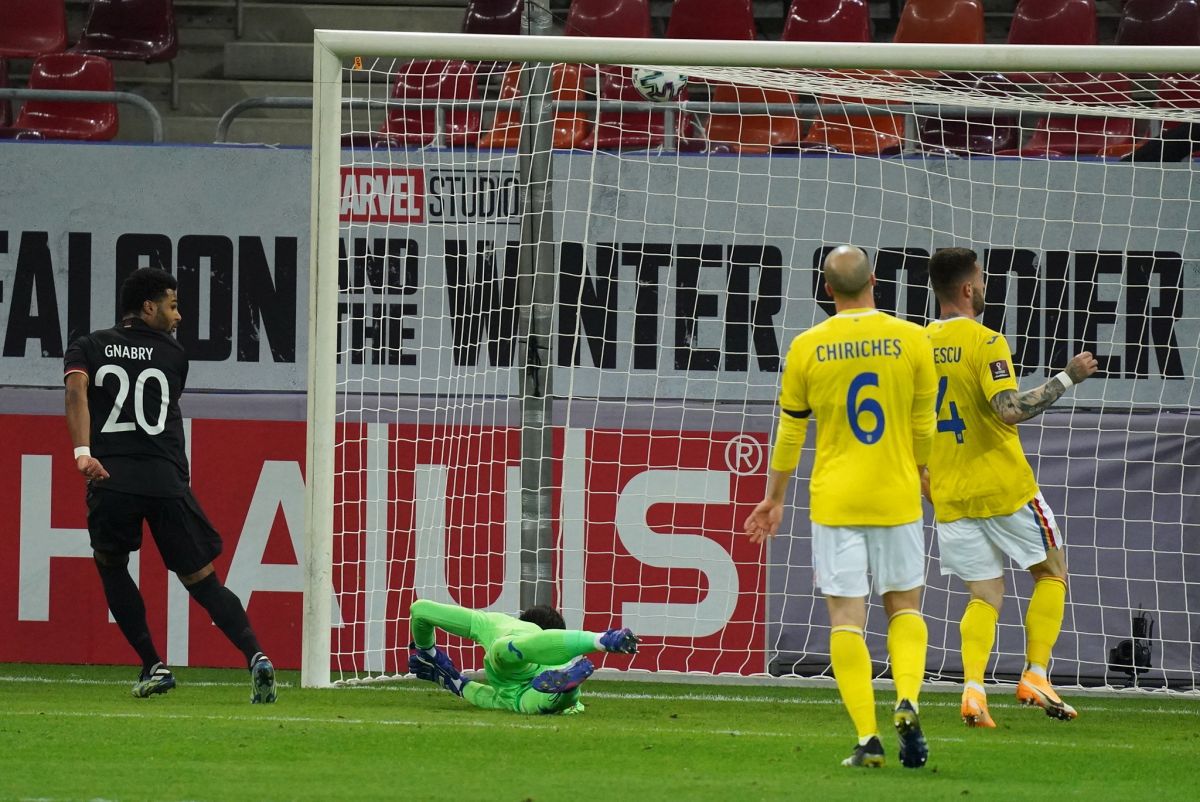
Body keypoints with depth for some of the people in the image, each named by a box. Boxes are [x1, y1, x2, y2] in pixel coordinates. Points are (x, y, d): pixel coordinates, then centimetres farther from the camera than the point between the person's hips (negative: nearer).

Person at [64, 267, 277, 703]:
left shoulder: (86, 348, 14)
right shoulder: (173, 354, 16)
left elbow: (76, 389, -6)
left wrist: (82, 451, -17)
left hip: (111, 479, 0)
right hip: (168, 480, 0)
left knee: (111, 567, 24)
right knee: (202, 581, 5)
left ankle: (153, 666, 13)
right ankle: (255, 656, -16)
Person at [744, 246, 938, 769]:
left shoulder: (807, 348, -3)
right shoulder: (911, 340, -3)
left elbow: (789, 432, 5)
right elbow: (923, 427, 6)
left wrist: (774, 499, 17)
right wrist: (923, 476, 25)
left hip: (834, 500, -1)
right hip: (897, 498, 1)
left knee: (846, 618, 1)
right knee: (904, 605, 15)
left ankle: (867, 738, -6)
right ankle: (907, 702, -9)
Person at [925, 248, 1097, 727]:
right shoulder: (985, 343, -14)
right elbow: (1009, 410, -25)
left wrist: (924, 484, 22)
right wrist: (1067, 379, -17)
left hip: (950, 496, 5)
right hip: (1004, 489, -5)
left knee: (985, 594, 10)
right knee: (1050, 574, 13)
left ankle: (973, 688, -11)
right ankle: (1035, 678, 3)